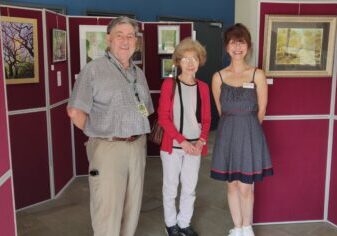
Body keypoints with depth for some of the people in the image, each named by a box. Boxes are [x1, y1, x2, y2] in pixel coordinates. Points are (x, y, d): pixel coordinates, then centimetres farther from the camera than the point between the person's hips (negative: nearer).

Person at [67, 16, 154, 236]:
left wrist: (137, 135, 9)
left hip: (138, 146, 6)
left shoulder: (139, 73, 14)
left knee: (133, 206, 15)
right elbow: (75, 111, -12)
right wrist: (98, 133, -4)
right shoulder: (94, 69, -7)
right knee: (108, 209, 1)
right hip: (108, 148, -6)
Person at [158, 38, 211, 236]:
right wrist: (182, 140, -15)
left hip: (195, 146, 3)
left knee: (190, 188, 12)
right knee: (171, 187, 10)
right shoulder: (169, 84, -5)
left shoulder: (203, 87, 5)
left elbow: (206, 119, 8)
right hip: (173, 145, -3)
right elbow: (163, 117, -9)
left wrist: (201, 141, -8)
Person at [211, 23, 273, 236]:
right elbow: (221, 111, 9)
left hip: (250, 135, -2)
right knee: (232, 185, 12)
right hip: (227, 135, 2)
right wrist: (234, 126, 11)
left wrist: (247, 128, 9)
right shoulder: (218, 77, 0)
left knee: (246, 187, 4)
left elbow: (261, 111, 2)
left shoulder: (258, 75, -4)